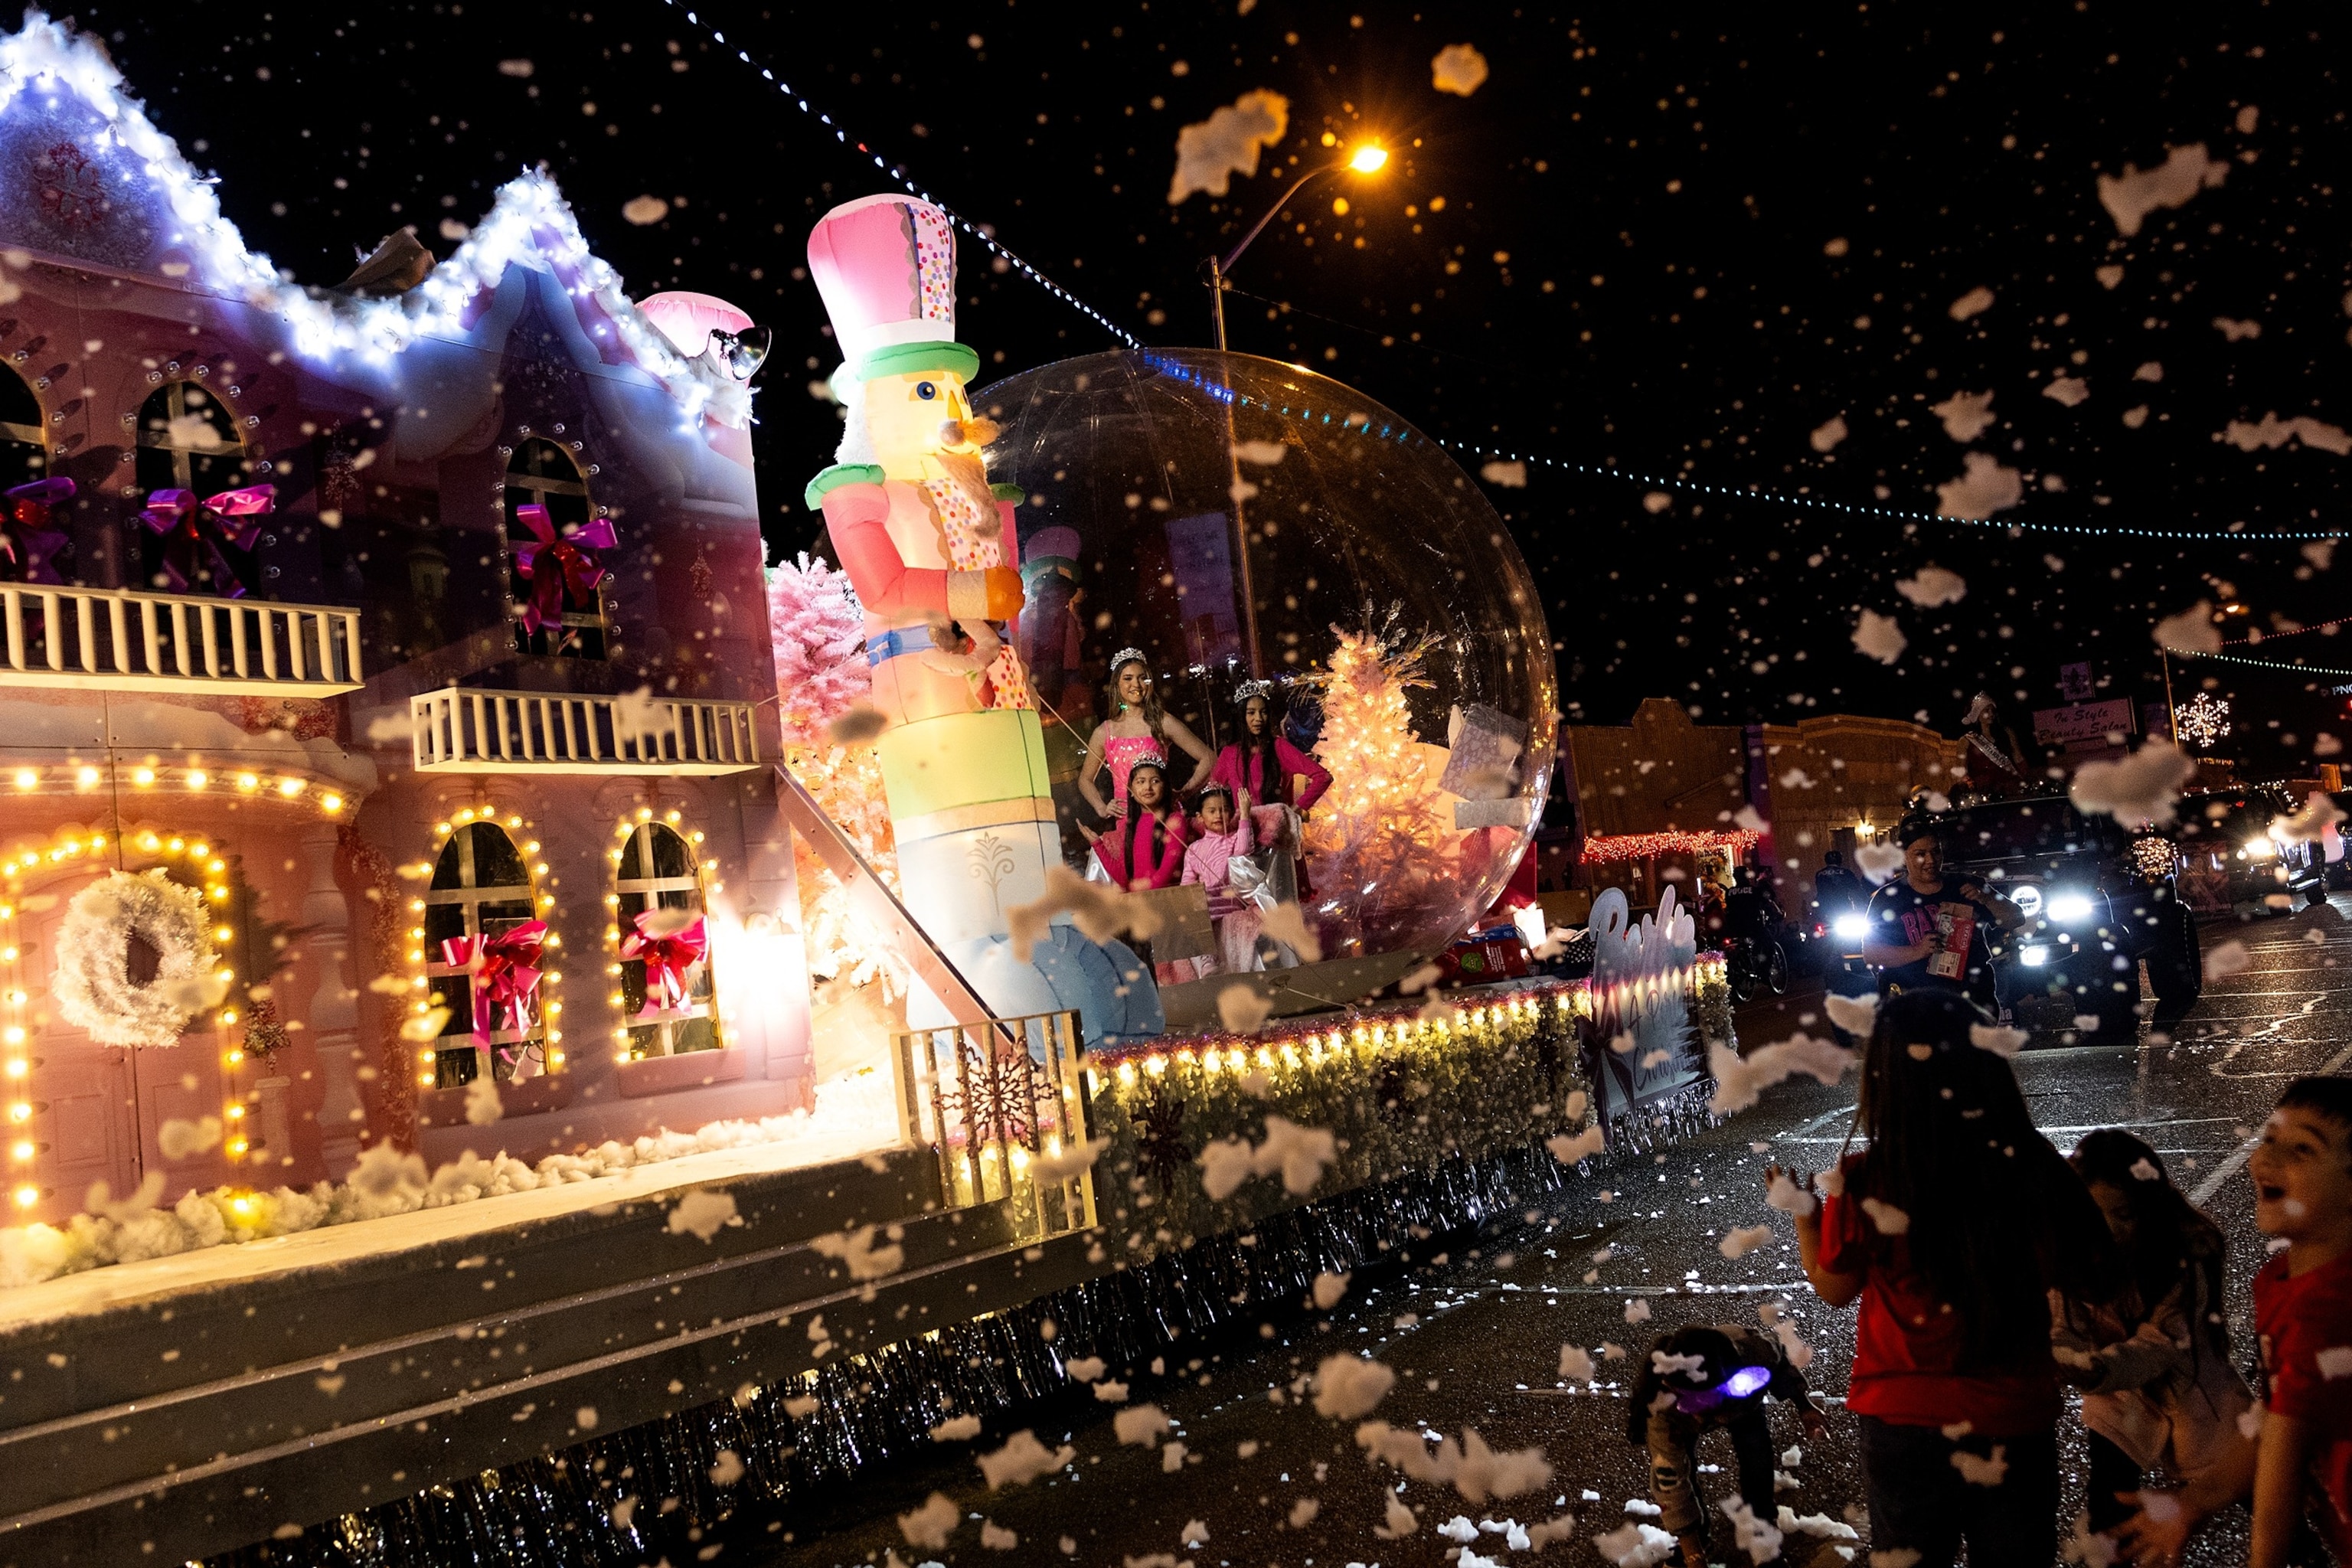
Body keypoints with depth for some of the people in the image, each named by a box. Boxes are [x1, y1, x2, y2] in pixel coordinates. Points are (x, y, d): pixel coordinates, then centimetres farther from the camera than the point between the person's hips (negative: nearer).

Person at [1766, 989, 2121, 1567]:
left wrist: (1800, 1211, 14)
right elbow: (2091, 1283, -5)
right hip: (2015, 1422, 1)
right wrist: (2069, 1190, 9)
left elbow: (1834, 1289, -2)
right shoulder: (2033, 1168, -17)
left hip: (1904, 1424, -1)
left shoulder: (1863, 1182, -18)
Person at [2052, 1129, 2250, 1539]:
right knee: (2108, 1506, 1)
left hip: (2192, 1392, -2)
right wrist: (2069, 1363, -46)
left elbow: (2163, 1343, -35)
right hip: (2124, 1397, 2)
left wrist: (2097, 1370, -53)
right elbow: (2067, 1329, -22)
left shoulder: (2189, 1253, -30)